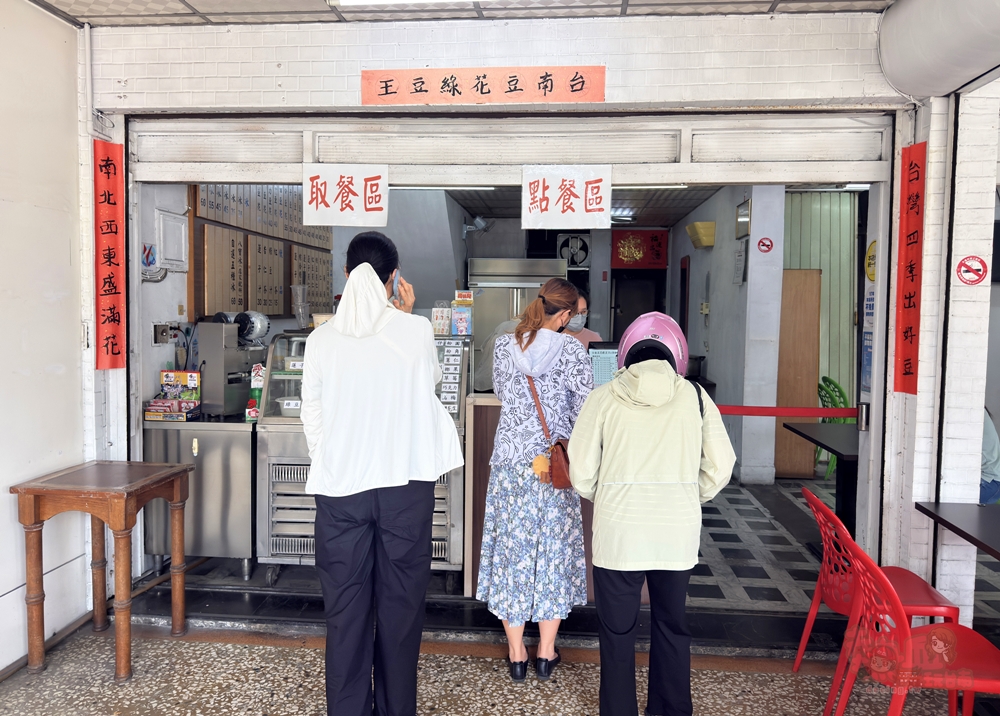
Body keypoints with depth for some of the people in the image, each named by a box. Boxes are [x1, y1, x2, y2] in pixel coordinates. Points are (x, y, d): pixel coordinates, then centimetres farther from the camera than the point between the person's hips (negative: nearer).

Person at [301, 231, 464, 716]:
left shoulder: (322, 339, -2)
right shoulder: (417, 331, -6)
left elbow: (311, 417, 4)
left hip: (340, 485, 1)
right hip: (407, 483, 0)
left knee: (346, 608, 10)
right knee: (400, 605, 12)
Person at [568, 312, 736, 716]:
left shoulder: (604, 397, -5)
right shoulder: (694, 397, -1)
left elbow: (582, 474, -4)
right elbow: (720, 469, 1)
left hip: (618, 531, -2)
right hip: (678, 533, 2)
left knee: (617, 631, 14)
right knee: (672, 626, 20)